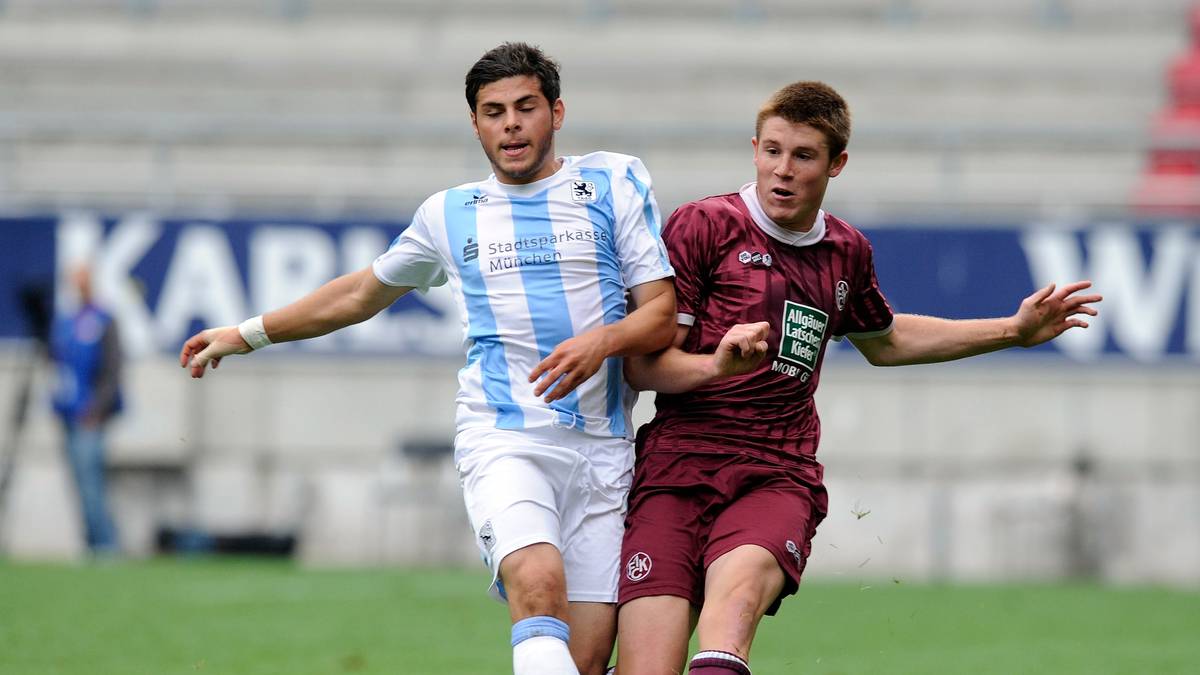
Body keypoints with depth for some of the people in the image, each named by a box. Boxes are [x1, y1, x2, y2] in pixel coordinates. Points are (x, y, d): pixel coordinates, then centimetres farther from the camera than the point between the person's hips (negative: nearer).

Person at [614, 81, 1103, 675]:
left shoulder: (846, 252, 18)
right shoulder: (702, 226, 3)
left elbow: (883, 341, 40)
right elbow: (643, 364, 0)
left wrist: (1015, 331, 36)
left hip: (779, 476, 2)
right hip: (677, 464, -2)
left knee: (739, 584, -35)